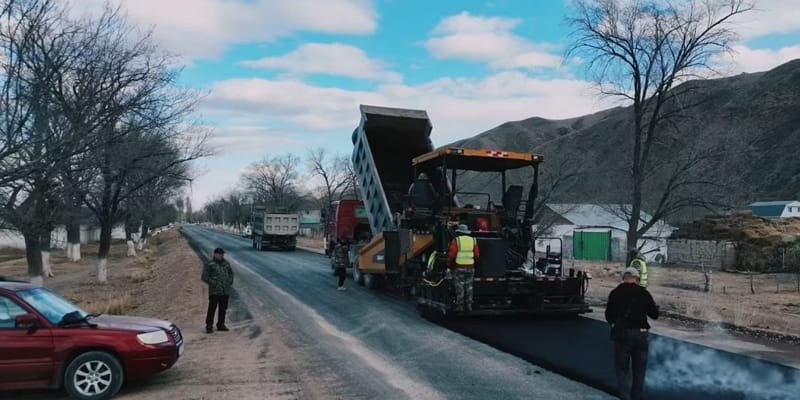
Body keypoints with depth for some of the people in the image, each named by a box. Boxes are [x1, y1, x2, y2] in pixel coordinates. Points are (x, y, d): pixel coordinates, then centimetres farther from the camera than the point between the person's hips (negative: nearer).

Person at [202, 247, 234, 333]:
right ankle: (209, 326, 2)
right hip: (214, 292, -6)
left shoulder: (226, 264, 13)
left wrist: (230, 282, 12)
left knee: (223, 309, 11)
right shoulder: (210, 264, -5)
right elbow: (204, 277, -7)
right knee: (212, 309, -6)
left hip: (225, 291, 6)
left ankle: (221, 325, 22)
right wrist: (213, 283, -13)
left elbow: (231, 273, 27)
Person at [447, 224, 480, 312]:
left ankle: (460, 306, -1)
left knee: (460, 287, 0)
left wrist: (449, 264, 5)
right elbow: (477, 255, 6)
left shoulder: (456, 240, -7)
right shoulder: (473, 240, 6)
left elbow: (451, 254, -11)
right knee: (469, 287, 9)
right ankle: (469, 306, 10)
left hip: (459, 267, -3)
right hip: (470, 267, 4)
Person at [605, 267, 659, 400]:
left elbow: (608, 315, 5)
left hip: (622, 334, -1)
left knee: (623, 369, 5)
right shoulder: (644, 293, 0)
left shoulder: (615, 293, 0)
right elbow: (654, 314, 5)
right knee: (639, 370, 14)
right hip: (640, 334, 1)